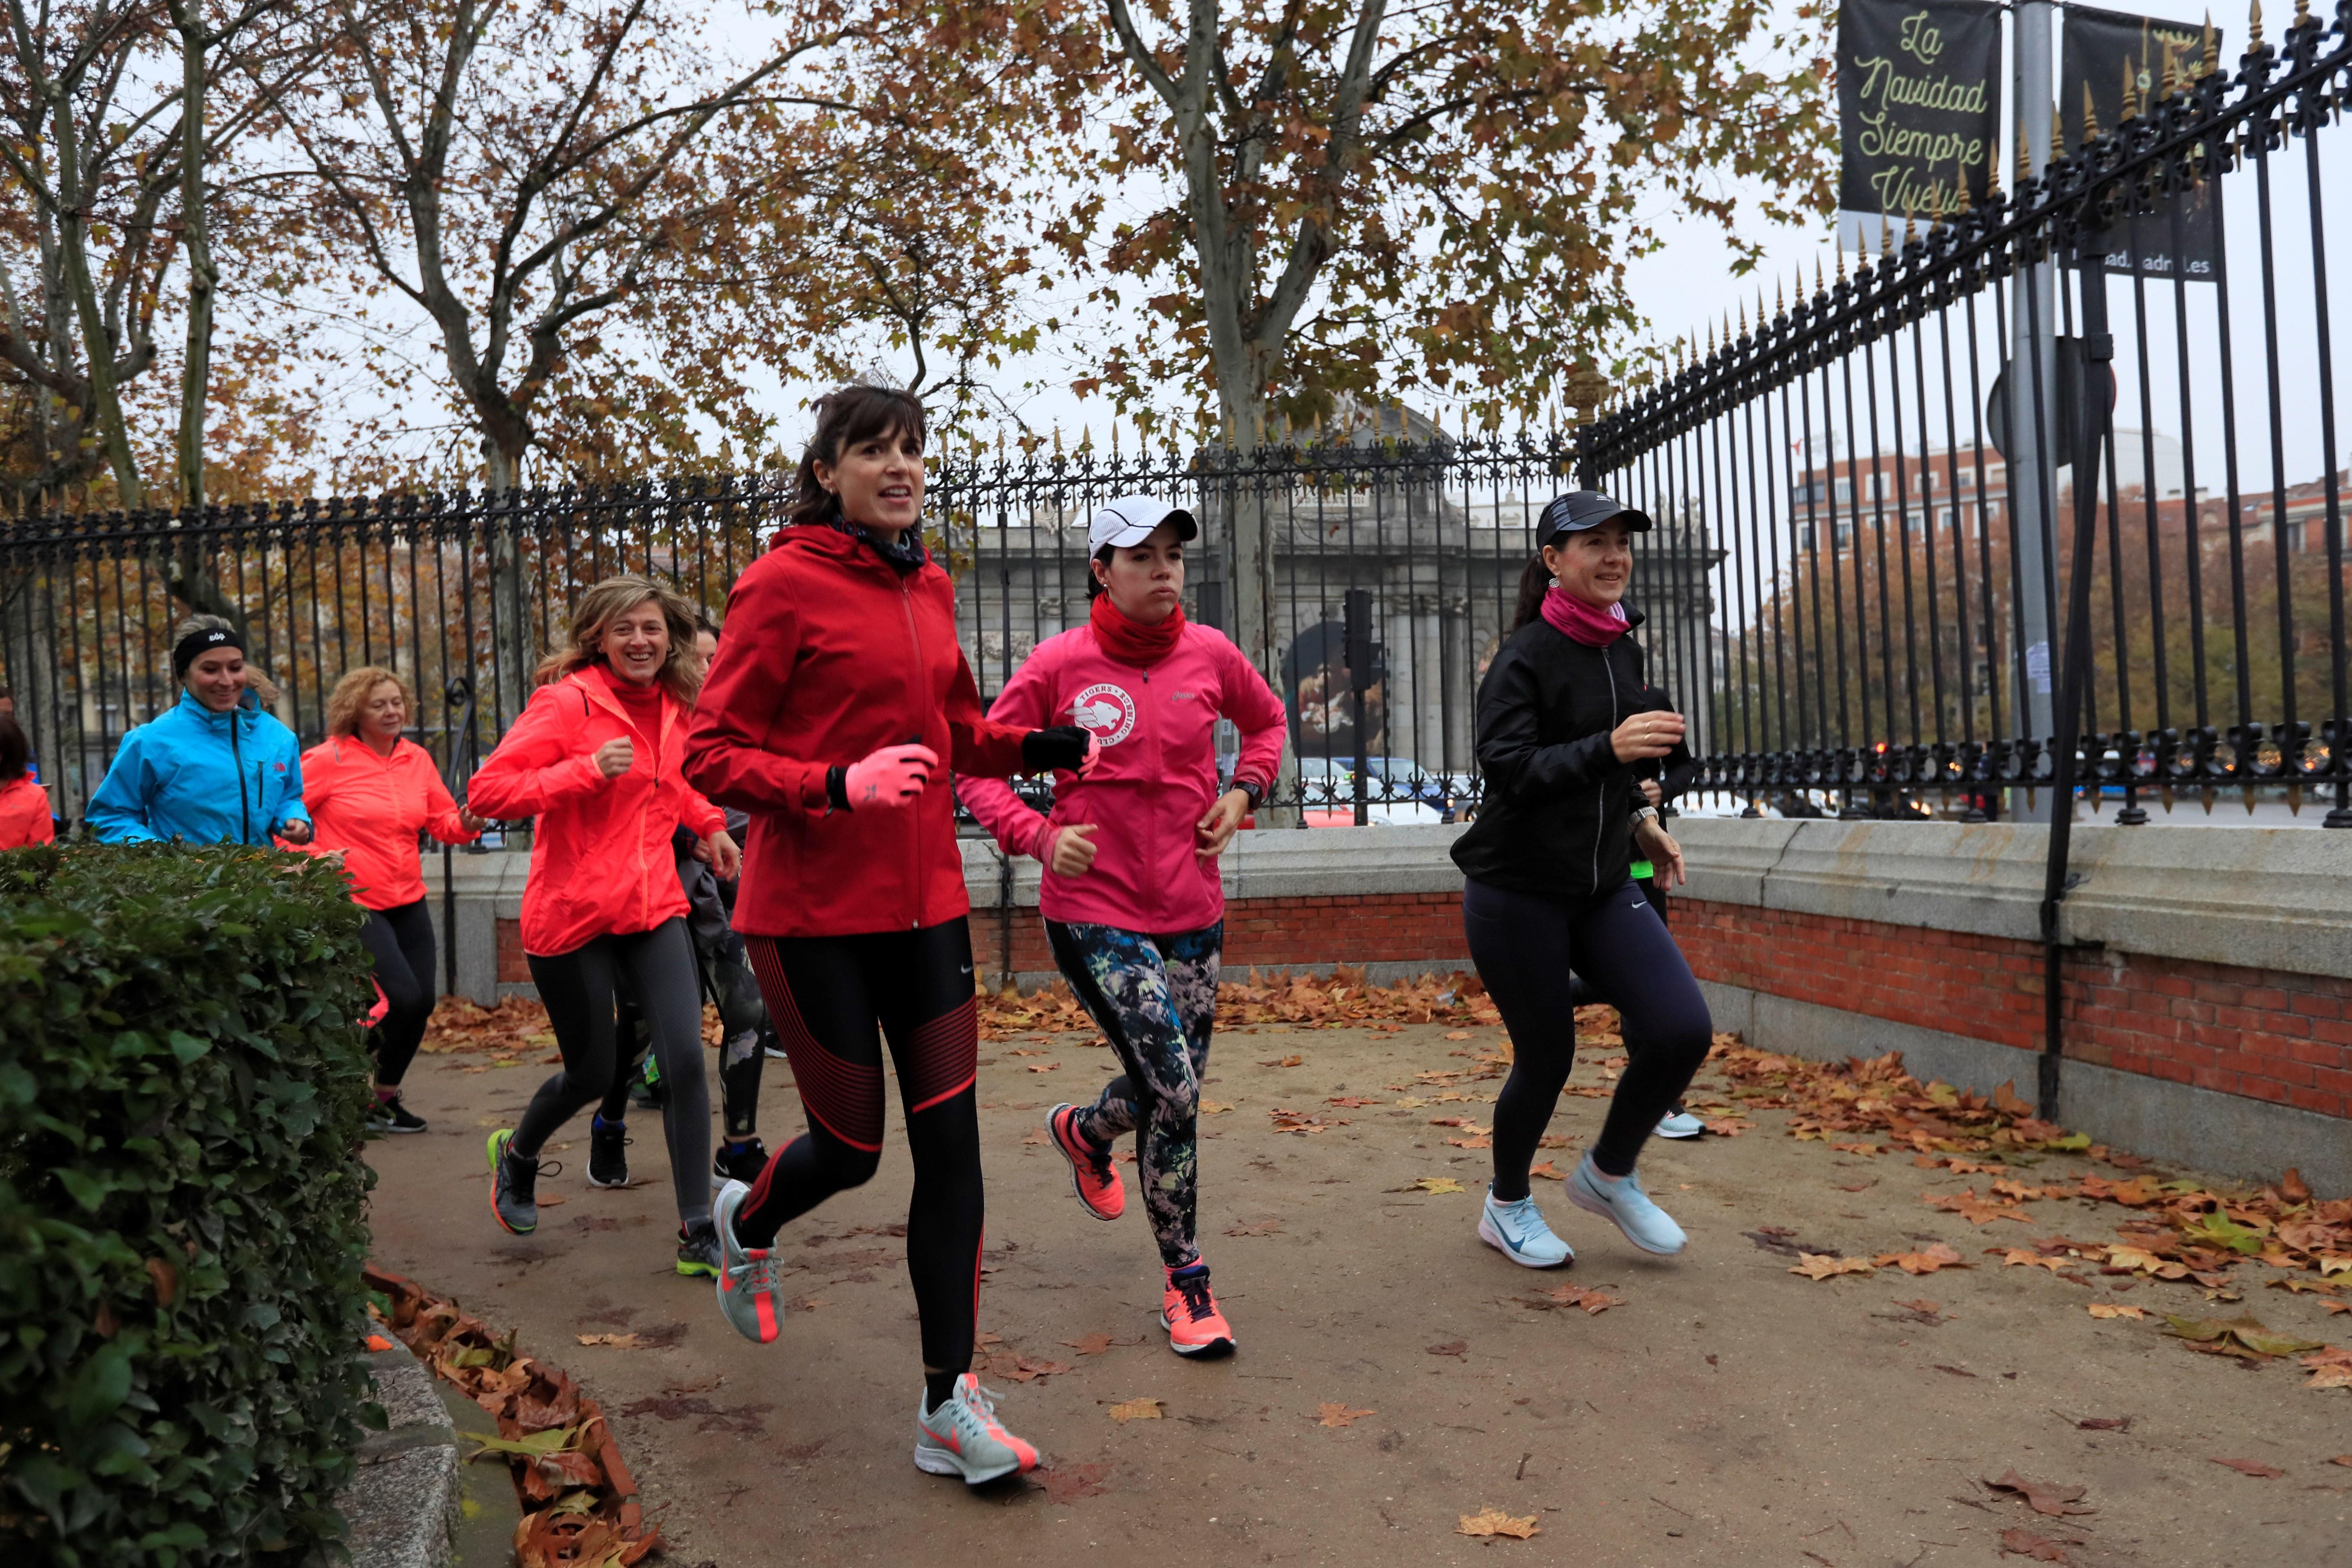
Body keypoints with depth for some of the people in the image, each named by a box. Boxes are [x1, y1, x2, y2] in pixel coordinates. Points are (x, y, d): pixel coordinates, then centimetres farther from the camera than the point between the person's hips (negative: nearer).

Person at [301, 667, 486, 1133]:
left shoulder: (417, 759, 7)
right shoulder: (329, 759, -9)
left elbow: (443, 820, 10)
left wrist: (466, 824, -11)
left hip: (408, 900, 6)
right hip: (354, 902, -6)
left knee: (422, 1002, 5)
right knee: (401, 998, -15)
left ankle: (386, 1098, 25)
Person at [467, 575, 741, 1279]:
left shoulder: (674, 707, 8)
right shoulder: (566, 703, -11)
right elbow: (486, 791, -17)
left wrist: (709, 823, 14)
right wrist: (587, 770, -26)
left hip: (654, 909, 5)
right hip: (572, 916, -4)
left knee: (686, 1060, -9)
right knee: (593, 1073, 8)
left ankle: (698, 1233, 1)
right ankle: (517, 1153, 43)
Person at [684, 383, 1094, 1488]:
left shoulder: (930, 587, 9)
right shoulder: (783, 584, -10)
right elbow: (710, 758, -11)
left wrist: (1039, 747, 2)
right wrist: (839, 786, -26)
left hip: (924, 902, 6)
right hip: (812, 912, -5)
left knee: (950, 1144, 3)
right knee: (852, 1146, 6)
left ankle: (949, 1406, 14)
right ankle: (747, 1222, 43)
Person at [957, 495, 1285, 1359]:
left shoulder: (1210, 654, 1)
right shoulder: (1059, 664, -9)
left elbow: (1267, 720, 22)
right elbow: (978, 768, -1)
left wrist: (1242, 792, 4)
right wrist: (1039, 836, -17)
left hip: (1191, 908, 5)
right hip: (1094, 909, -5)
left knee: (1174, 1090, 13)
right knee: (1175, 1093, -12)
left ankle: (1085, 1132, 50)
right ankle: (1186, 1286, 8)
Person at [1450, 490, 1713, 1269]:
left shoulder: (1622, 649, 8)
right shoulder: (1526, 655, -14)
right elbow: (1506, 768, -26)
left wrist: (1637, 813, 15)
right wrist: (1608, 747, -38)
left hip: (1603, 885, 6)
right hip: (1518, 891, -6)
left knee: (1684, 1029, -8)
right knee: (1546, 1059, 3)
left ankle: (1608, 1174, 18)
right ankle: (1506, 1206, 30)